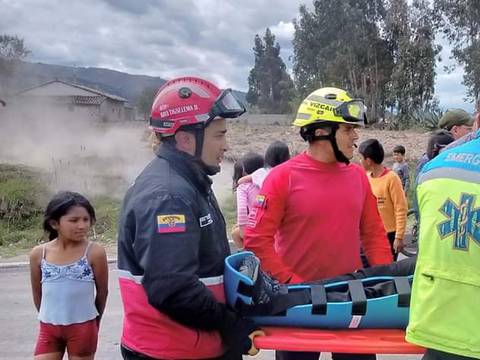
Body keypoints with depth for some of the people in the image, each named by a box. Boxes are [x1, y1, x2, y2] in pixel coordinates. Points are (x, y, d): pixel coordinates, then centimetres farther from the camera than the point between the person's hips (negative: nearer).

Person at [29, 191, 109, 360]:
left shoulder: (95, 252, -14)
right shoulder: (38, 254, -5)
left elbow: (102, 291, -1)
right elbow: (37, 293, 9)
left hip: (82, 328, -2)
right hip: (48, 328, 2)